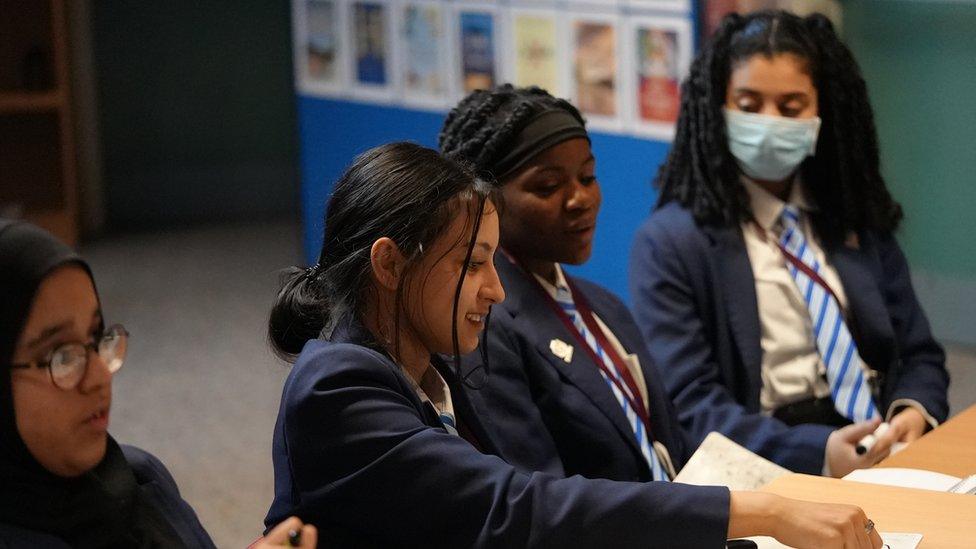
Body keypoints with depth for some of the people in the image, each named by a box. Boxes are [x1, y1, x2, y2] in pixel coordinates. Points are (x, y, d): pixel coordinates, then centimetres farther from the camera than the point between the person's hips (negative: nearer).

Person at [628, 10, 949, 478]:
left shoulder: (859, 223, 16)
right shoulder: (669, 243, -1)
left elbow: (918, 354, 18)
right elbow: (689, 406, -9)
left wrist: (913, 412, -6)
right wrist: (819, 452, -23)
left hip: (882, 456, 4)